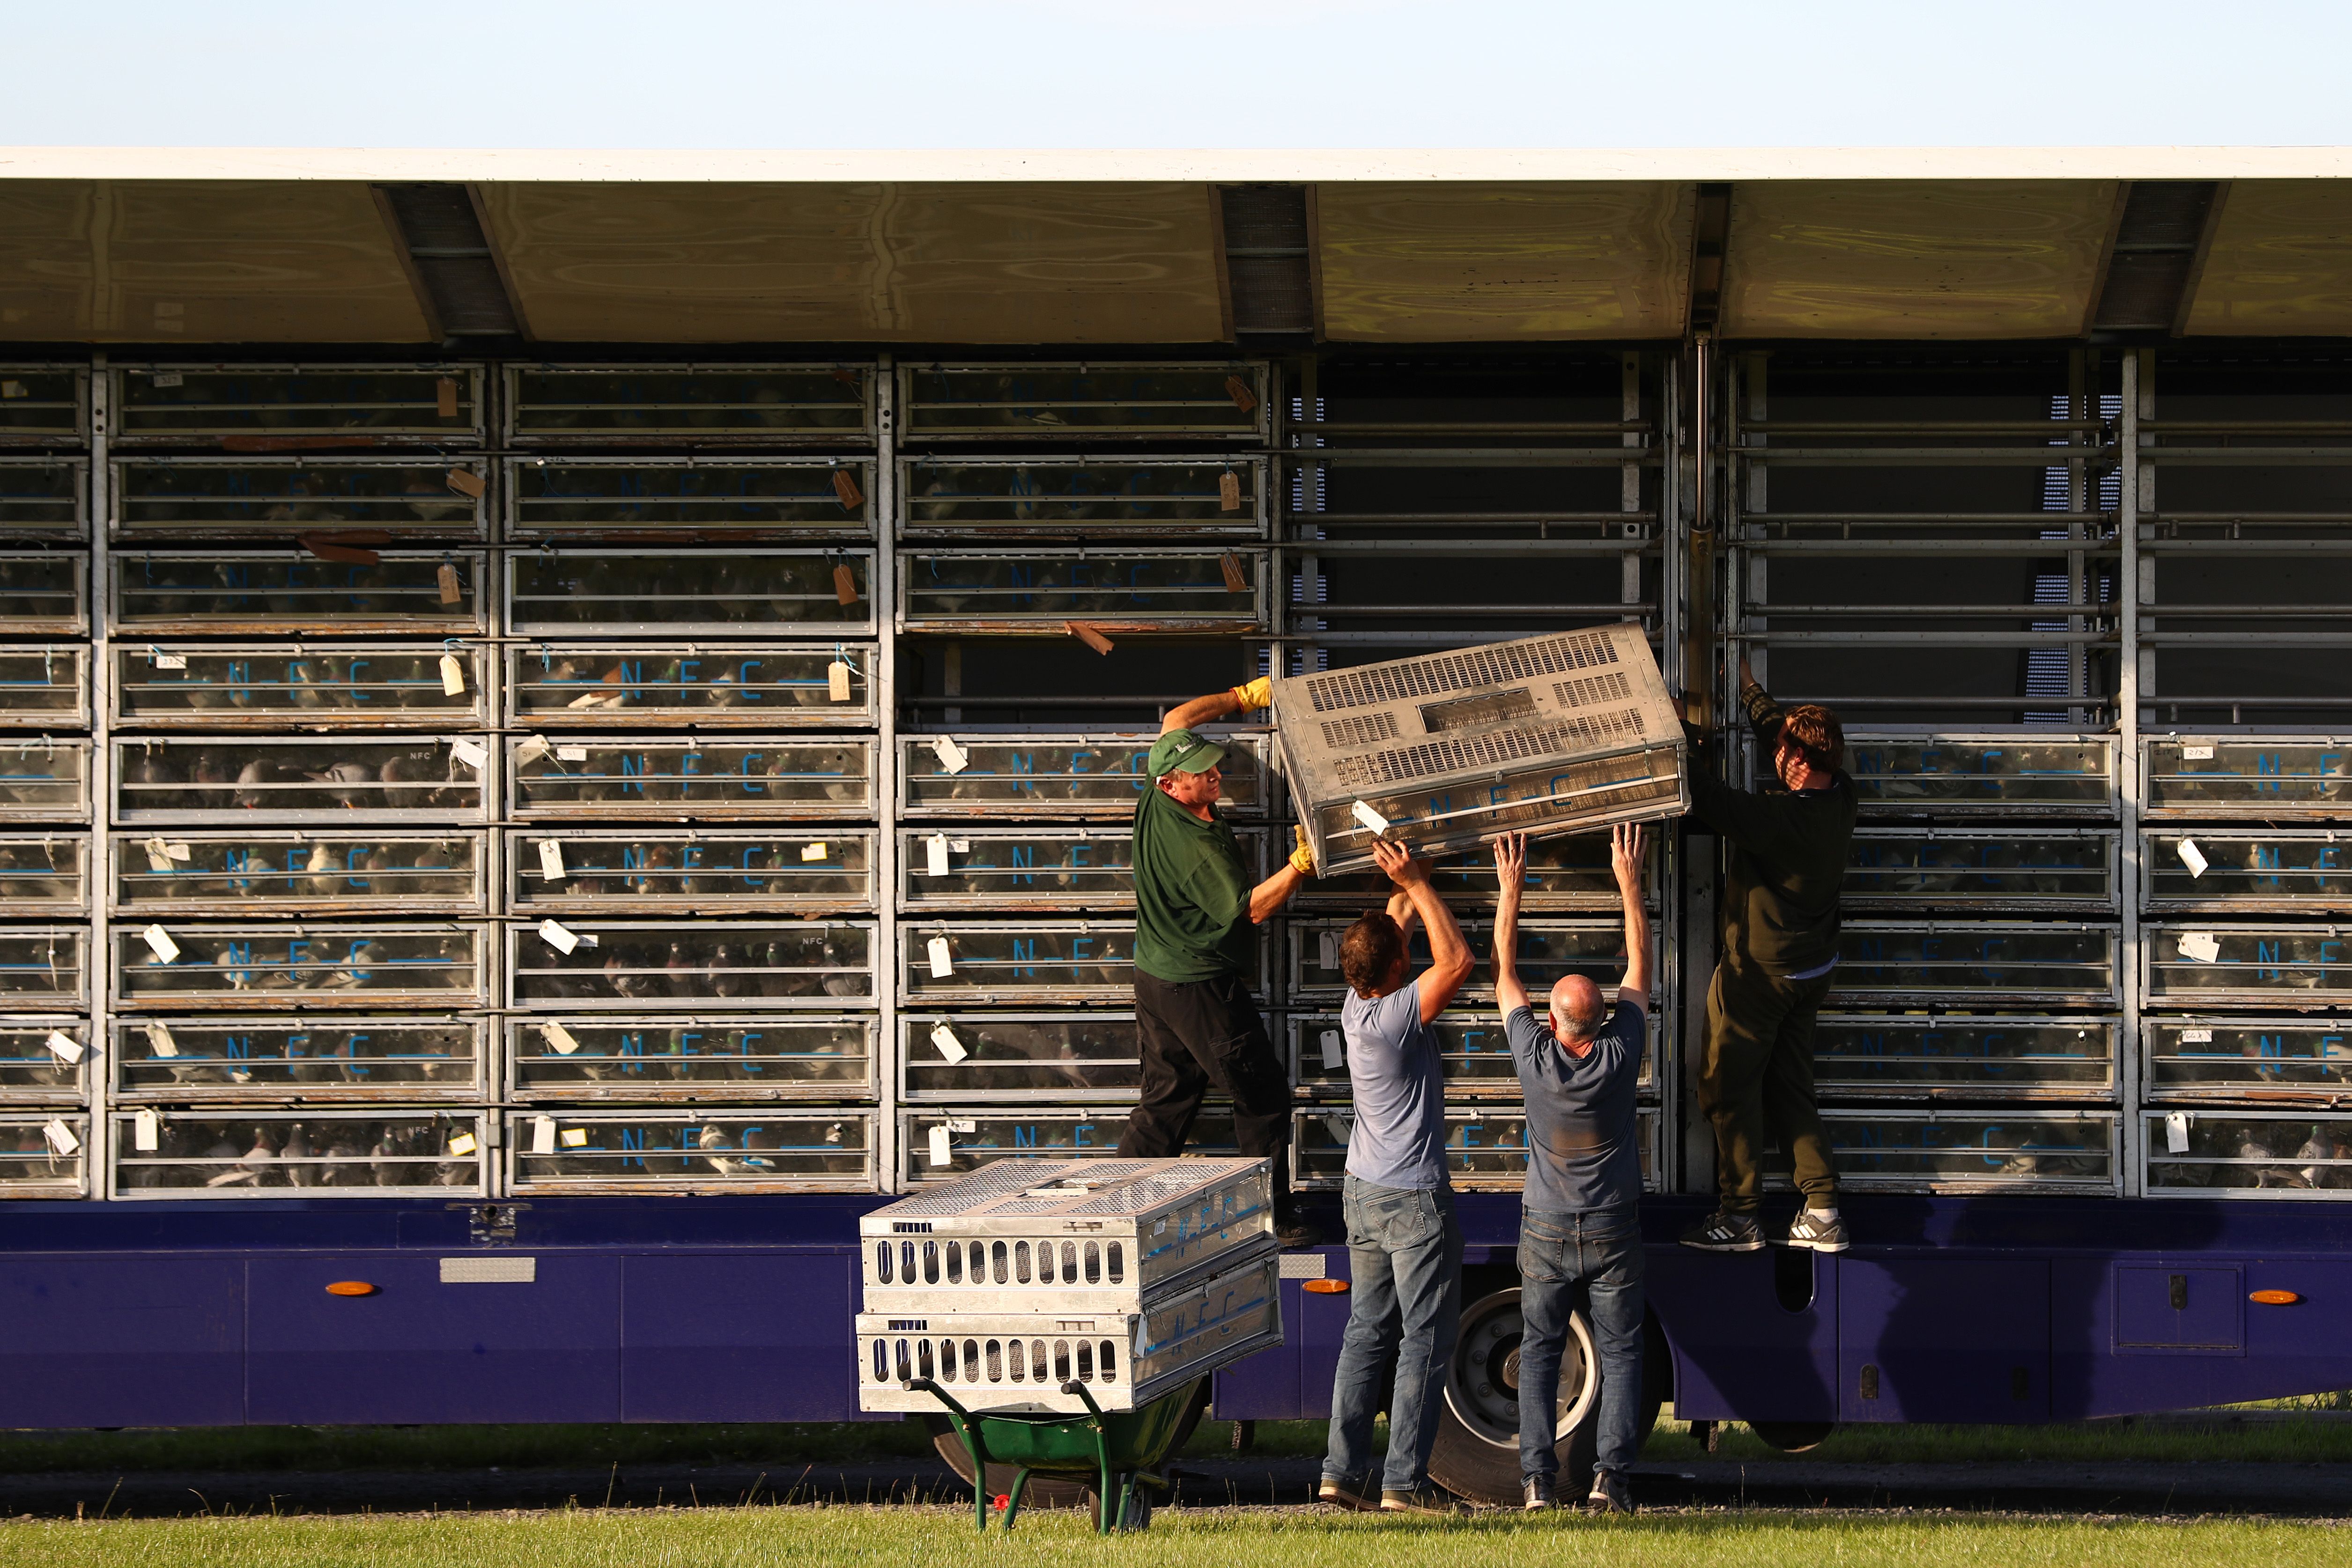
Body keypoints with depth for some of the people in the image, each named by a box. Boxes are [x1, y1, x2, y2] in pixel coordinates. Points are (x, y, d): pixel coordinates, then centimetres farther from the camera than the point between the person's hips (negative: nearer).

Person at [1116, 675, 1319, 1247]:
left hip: (1155, 978, 9)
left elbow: (1176, 721, 13)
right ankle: (1274, 1216, 7)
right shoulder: (1199, 844, -26)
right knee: (1262, 1093, 3)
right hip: (1202, 986, -9)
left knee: (1167, 1096, 14)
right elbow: (1250, 908, -20)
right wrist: (1302, 865, -17)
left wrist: (1243, 697, 15)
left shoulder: (1153, 805, -2)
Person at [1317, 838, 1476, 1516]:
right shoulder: (1396, 1017, -21)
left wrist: (1407, 890, 13)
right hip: (1415, 1198, -8)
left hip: (1364, 1193, 8)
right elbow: (1457, 960, -19)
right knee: (1425, 1338, -1)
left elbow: (1387, 935, 17)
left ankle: (1344, 1472, 8)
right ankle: (1404, 1481, -3)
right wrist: (1418, 883, -13)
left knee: (1368, 1332, 10)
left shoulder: (1354, 1007, 0)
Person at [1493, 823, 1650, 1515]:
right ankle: (1610, 1472, -7)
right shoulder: (1619, 1055, -14)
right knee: (1620, 1351, 6)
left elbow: (1505, 972, -3)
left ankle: (1540, 1477, -2)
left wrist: (1511, 886, 4)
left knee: (1540, 1351, 9)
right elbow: (1639, 965, -1)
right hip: (1613, 1232, 0)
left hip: (1547, 1233, 0)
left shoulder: (1536, 1059, -16)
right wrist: (1628, 880, 6)